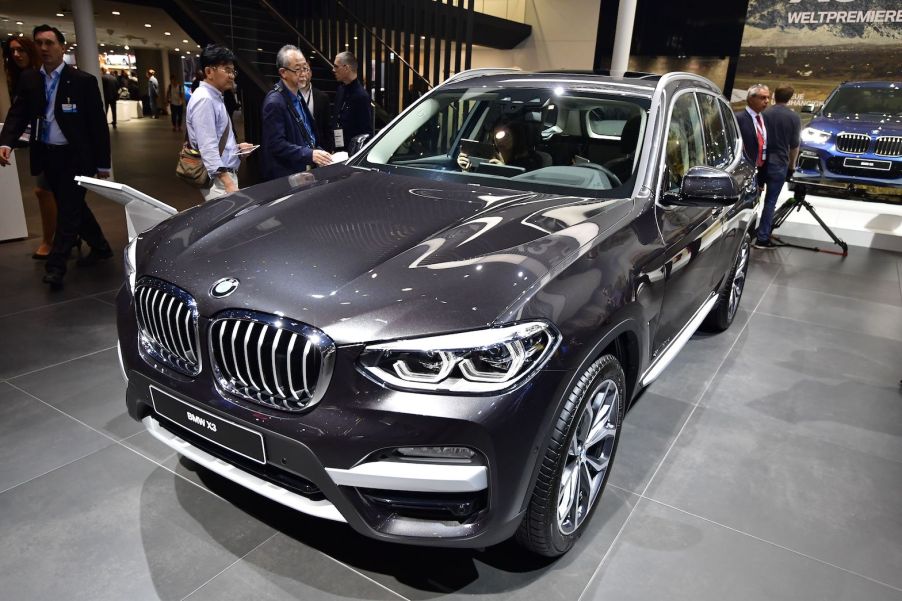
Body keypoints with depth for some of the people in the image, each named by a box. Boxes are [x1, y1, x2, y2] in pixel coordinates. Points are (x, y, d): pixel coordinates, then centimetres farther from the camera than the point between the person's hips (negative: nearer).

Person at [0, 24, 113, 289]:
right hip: (47, 156, 6)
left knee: (69, 211, -4)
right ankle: (100, 248, 33)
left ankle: (55, 267, -1)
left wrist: (102, 164, -6)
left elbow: (98, 124, -6)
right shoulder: (28, 79, 7)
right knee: (73, 207, 16)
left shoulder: (83, 80, -6)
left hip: (75, 157, -5)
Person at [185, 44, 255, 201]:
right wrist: (228, 183, -28)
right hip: (219, 177, -10)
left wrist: (236, 147, 11)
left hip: (227, 173, 10)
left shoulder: (214, 98, 14)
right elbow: (208, 148, -24)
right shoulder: (204, 100, -16)